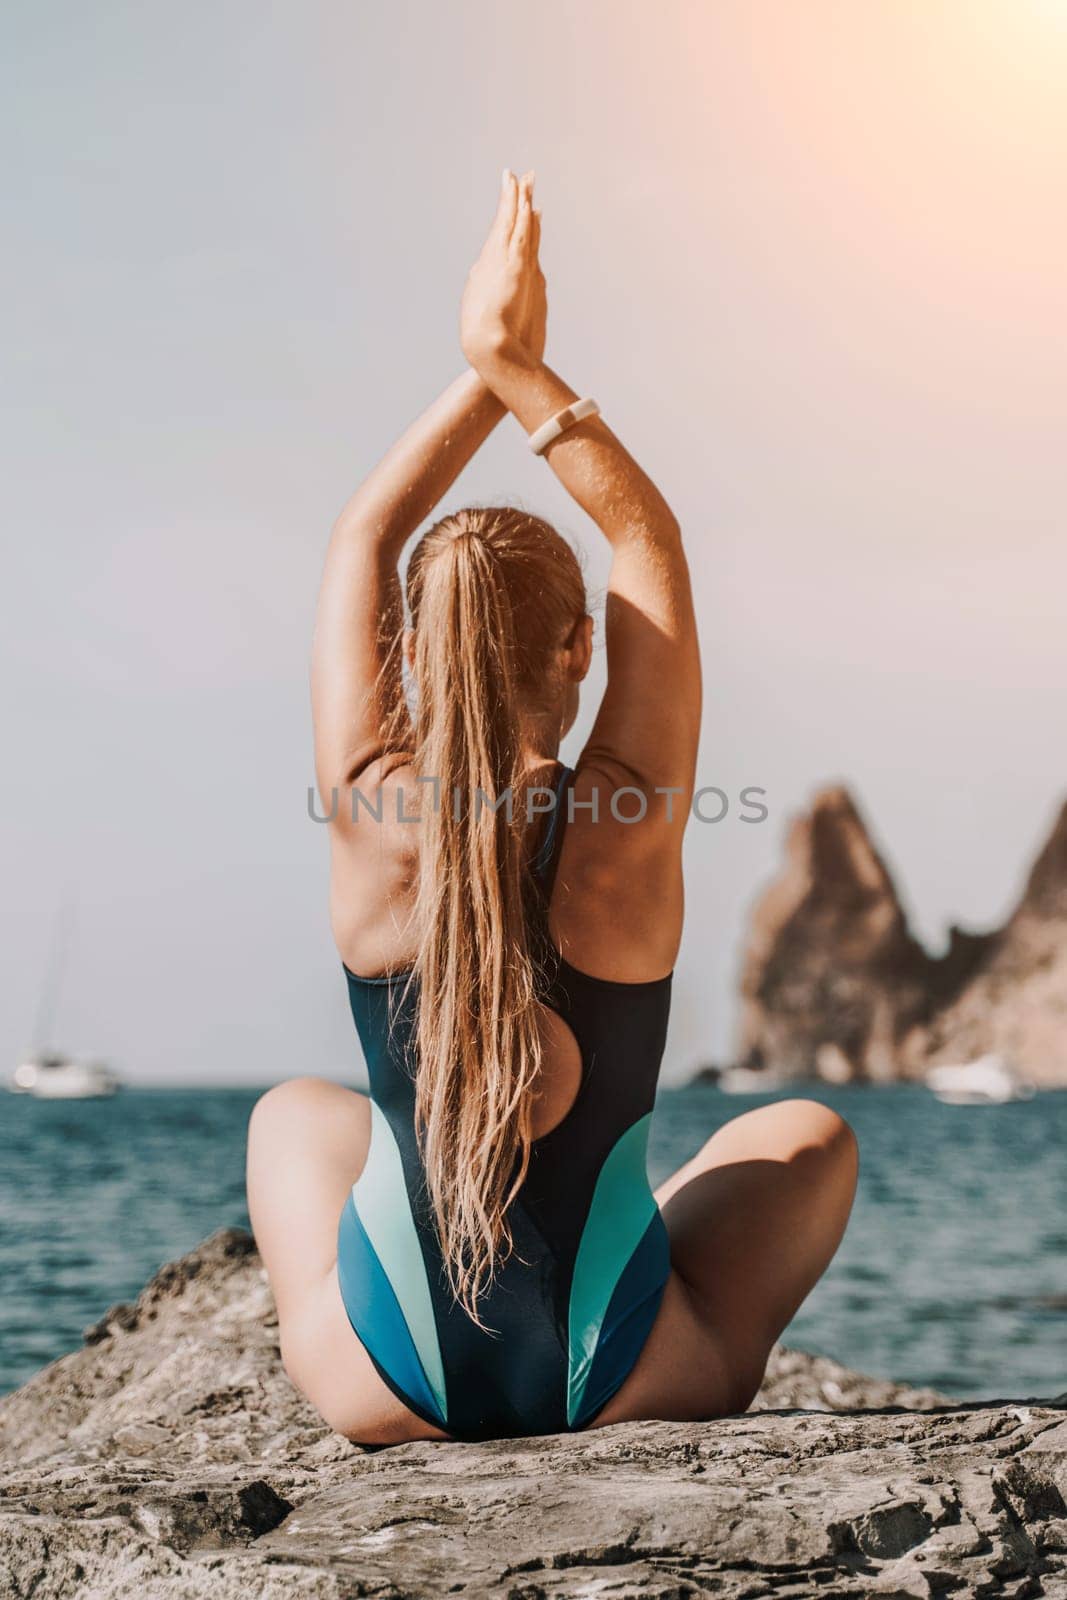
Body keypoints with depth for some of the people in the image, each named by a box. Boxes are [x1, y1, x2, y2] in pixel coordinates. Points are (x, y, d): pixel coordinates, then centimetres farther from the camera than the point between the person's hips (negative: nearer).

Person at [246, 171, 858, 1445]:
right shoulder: (627, 829, -16)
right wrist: (517, 367, -1)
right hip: (624, 1380, -1)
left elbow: (360, 543, 3)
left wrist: (487, 371, 4)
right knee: (809, 1133, 27)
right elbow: (651, 542, -1)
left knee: (295, 1111, 34)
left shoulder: (372, 817, -13)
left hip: (386, 1389, 2)